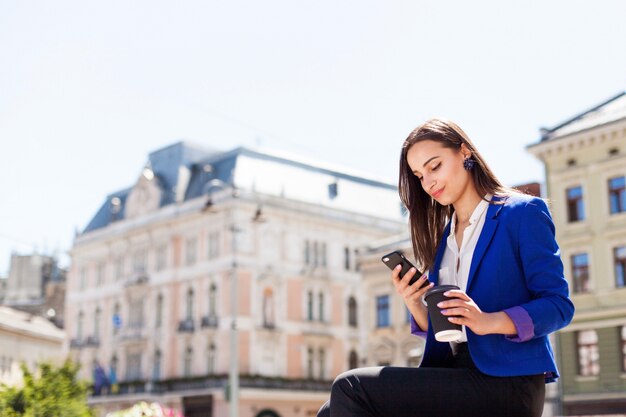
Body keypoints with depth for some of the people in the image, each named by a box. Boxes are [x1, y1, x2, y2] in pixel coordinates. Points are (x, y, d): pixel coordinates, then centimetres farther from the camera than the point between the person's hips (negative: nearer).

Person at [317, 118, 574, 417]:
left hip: (506, 383, -6)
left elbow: (558, 305, -7)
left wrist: (489, 321, -23)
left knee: (351, 389, -20)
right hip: (451, 375, 6)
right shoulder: (442, 236, 19)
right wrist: (414, 303, -2)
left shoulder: (523, 213, 0)